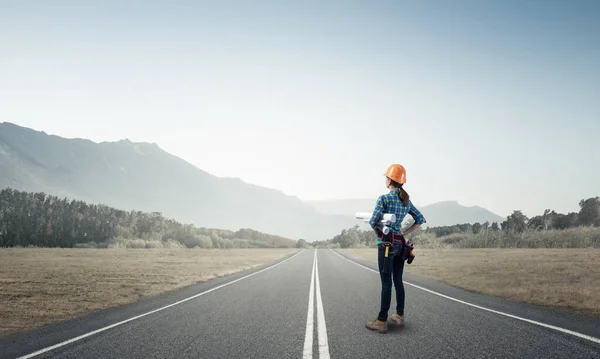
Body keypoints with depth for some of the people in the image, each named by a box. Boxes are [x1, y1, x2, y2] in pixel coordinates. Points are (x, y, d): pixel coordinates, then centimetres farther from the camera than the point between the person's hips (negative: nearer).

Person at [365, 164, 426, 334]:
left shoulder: (384, 198, -11)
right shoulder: (406, 200, 9)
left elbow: (373, 221, -17)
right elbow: (420, 219, 16)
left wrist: (378, 233, 2)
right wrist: (405, 233, 13)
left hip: (386, 243, -7)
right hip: (400, 243, 7)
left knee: (386, 283, -6)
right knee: (398, 281, 14)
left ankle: (382, 321, -1)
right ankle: (399, 316, 22)